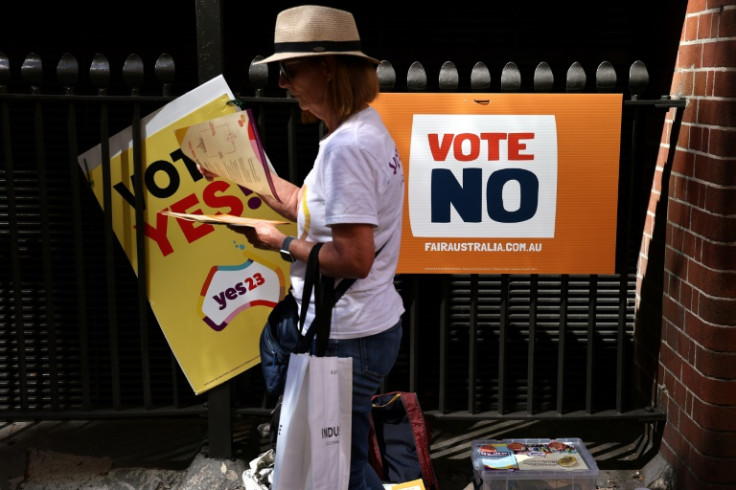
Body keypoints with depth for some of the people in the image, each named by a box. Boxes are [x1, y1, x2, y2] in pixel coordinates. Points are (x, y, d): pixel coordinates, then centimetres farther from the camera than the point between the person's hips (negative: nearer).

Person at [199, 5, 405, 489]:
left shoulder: (345, 146, -23)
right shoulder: (367, 128, 8)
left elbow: (354, 259, -27)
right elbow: (315, 209, 16)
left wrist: (282, 244, -13)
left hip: (346, 341, -10)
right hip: (375, 324, 10)